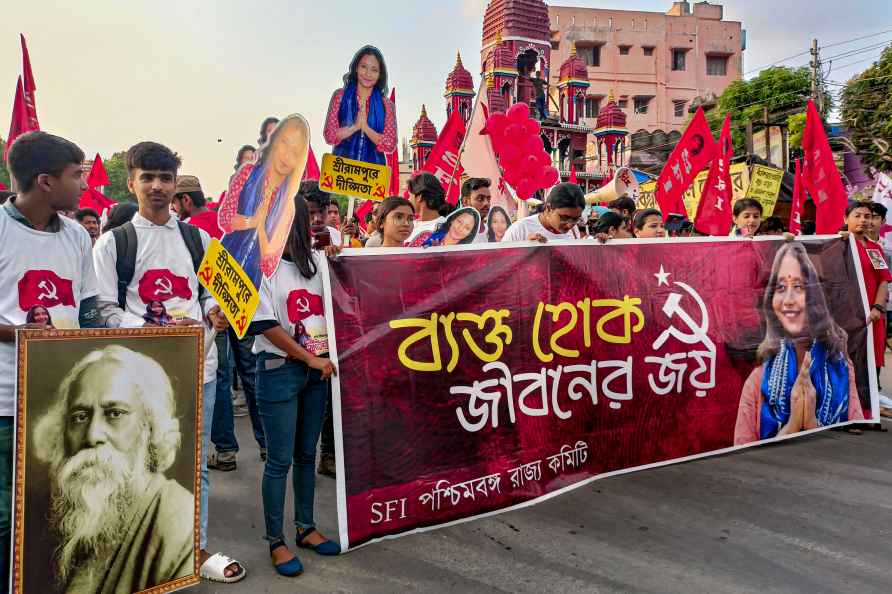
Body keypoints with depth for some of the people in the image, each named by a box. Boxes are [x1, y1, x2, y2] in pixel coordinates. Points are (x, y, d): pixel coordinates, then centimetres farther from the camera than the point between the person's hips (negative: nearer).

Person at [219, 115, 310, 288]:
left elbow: (270, 264, -3)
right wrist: (254, 221, -23)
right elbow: (224, 217, -7)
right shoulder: (248, 172, 0)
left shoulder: (288, 206, 0)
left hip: (252, 279, 1)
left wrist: (261, 224, -16)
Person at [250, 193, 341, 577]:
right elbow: (266, 325, -12)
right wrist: (310, 358, -10)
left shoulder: (318, 261, 7)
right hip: (279, 371, -4)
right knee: (280, 459, 2)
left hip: (318, 370, 5)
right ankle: (275, 541, 17)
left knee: (307, 454, 14)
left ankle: (306, 528, 29)